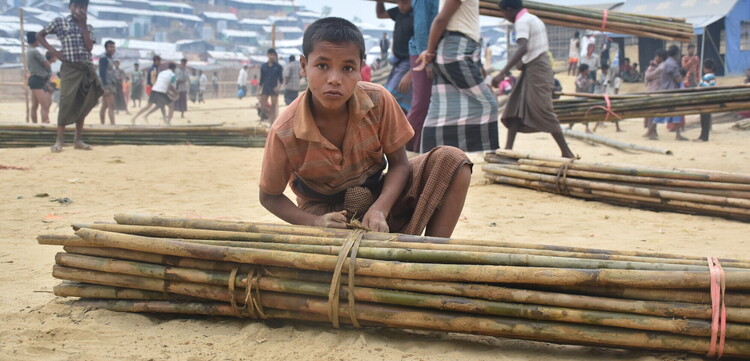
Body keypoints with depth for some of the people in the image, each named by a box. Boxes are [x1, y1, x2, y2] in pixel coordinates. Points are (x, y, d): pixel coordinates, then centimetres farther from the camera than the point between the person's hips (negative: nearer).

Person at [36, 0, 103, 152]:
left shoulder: (88, 27, 12)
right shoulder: (59, 21, 4)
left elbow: (89, 47, -3)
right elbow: (39, 35, 10)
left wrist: (83, 24, -4)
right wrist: (53, 51, -2)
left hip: (87, 68, 4)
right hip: (69, 67, -3)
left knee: (82, 103, 5)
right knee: (66, 102, -12)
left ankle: (78, 139, 12)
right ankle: (60, 140, -8)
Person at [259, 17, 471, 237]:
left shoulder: (378, 101, -19)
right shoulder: (284, 133, -23)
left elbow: (399, 163, -9)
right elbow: (269, 196, -9)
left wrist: (380, 210, -29)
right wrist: (316, 222, -27)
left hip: (382, 196, 3)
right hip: (327, 211, -3)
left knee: (451, 161, -19)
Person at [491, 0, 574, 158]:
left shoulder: (522, 21, -14)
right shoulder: (533, 18, 17)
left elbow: (523, 48, -29)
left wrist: (502, 73, -35)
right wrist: (524, 63, 34)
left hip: (535, 69, -10)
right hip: (537, 67, 10)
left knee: (543, 112, -9)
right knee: (516, 109, 7)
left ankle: (567, 152, -6)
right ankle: (508, 149, 3)